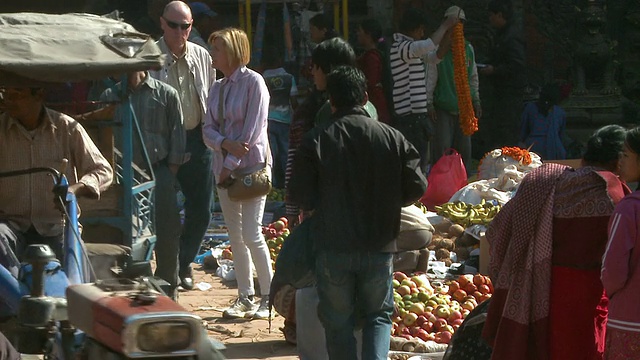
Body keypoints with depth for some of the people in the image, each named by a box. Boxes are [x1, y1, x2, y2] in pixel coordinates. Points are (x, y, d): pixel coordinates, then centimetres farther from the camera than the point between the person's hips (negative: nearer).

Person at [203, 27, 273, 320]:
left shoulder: (253, 82, -9)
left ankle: (268, 298, 1)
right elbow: (208, 129, 7)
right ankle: (245, 298, 14)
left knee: (251, 234, -10)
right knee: (235, 235, 8)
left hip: (252, 166, -7)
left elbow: (253, 130, -14)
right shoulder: (218, 88, 12)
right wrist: (225, 144, -14)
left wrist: (231, 163, -14)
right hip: (224, 167, 7)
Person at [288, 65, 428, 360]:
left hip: (332, 248, -1)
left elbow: (301, 197, -9)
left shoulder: (316, 141, -9)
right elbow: (416, 188, -2)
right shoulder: (391, 137, -4)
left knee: (337, 321, 12)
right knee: (378, 314, 16)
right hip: (379, 247, 1)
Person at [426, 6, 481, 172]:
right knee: (442, 150, -9)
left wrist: (476, 100, 16)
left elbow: (473, 77, 19)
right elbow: (429, 77, -8)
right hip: (442, 109, -5)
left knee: (464, 150, 7)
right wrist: (429, 103, -13)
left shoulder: (468, 49, 11)